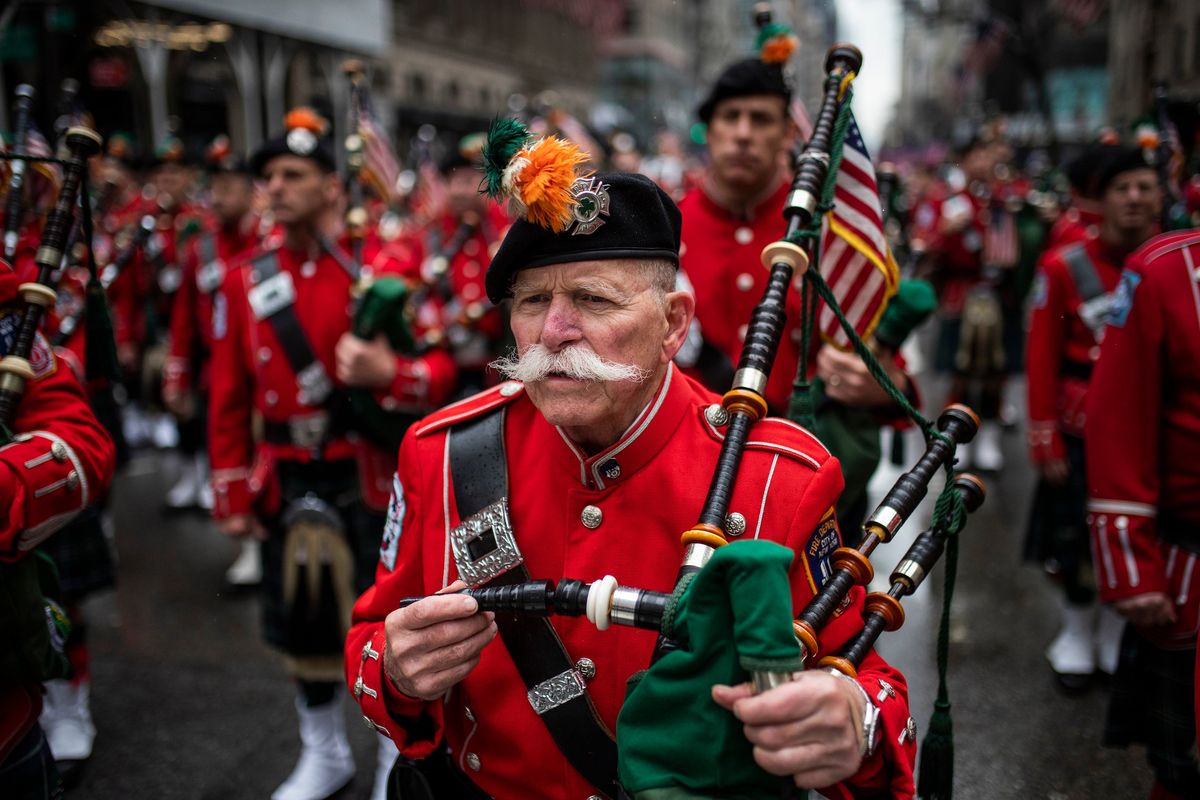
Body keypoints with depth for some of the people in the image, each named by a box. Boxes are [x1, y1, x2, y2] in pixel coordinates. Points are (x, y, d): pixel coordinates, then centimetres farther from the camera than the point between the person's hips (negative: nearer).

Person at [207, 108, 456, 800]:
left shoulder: (387, 268, -7)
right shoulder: (246, 280, 3)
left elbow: (444, 368, -9)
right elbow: (230, 399, 5)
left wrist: (390, 372, -31)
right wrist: (233, 497, 4)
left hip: (372, 478, -3)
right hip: (288, 484, 4)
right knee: (301, 622, 15)